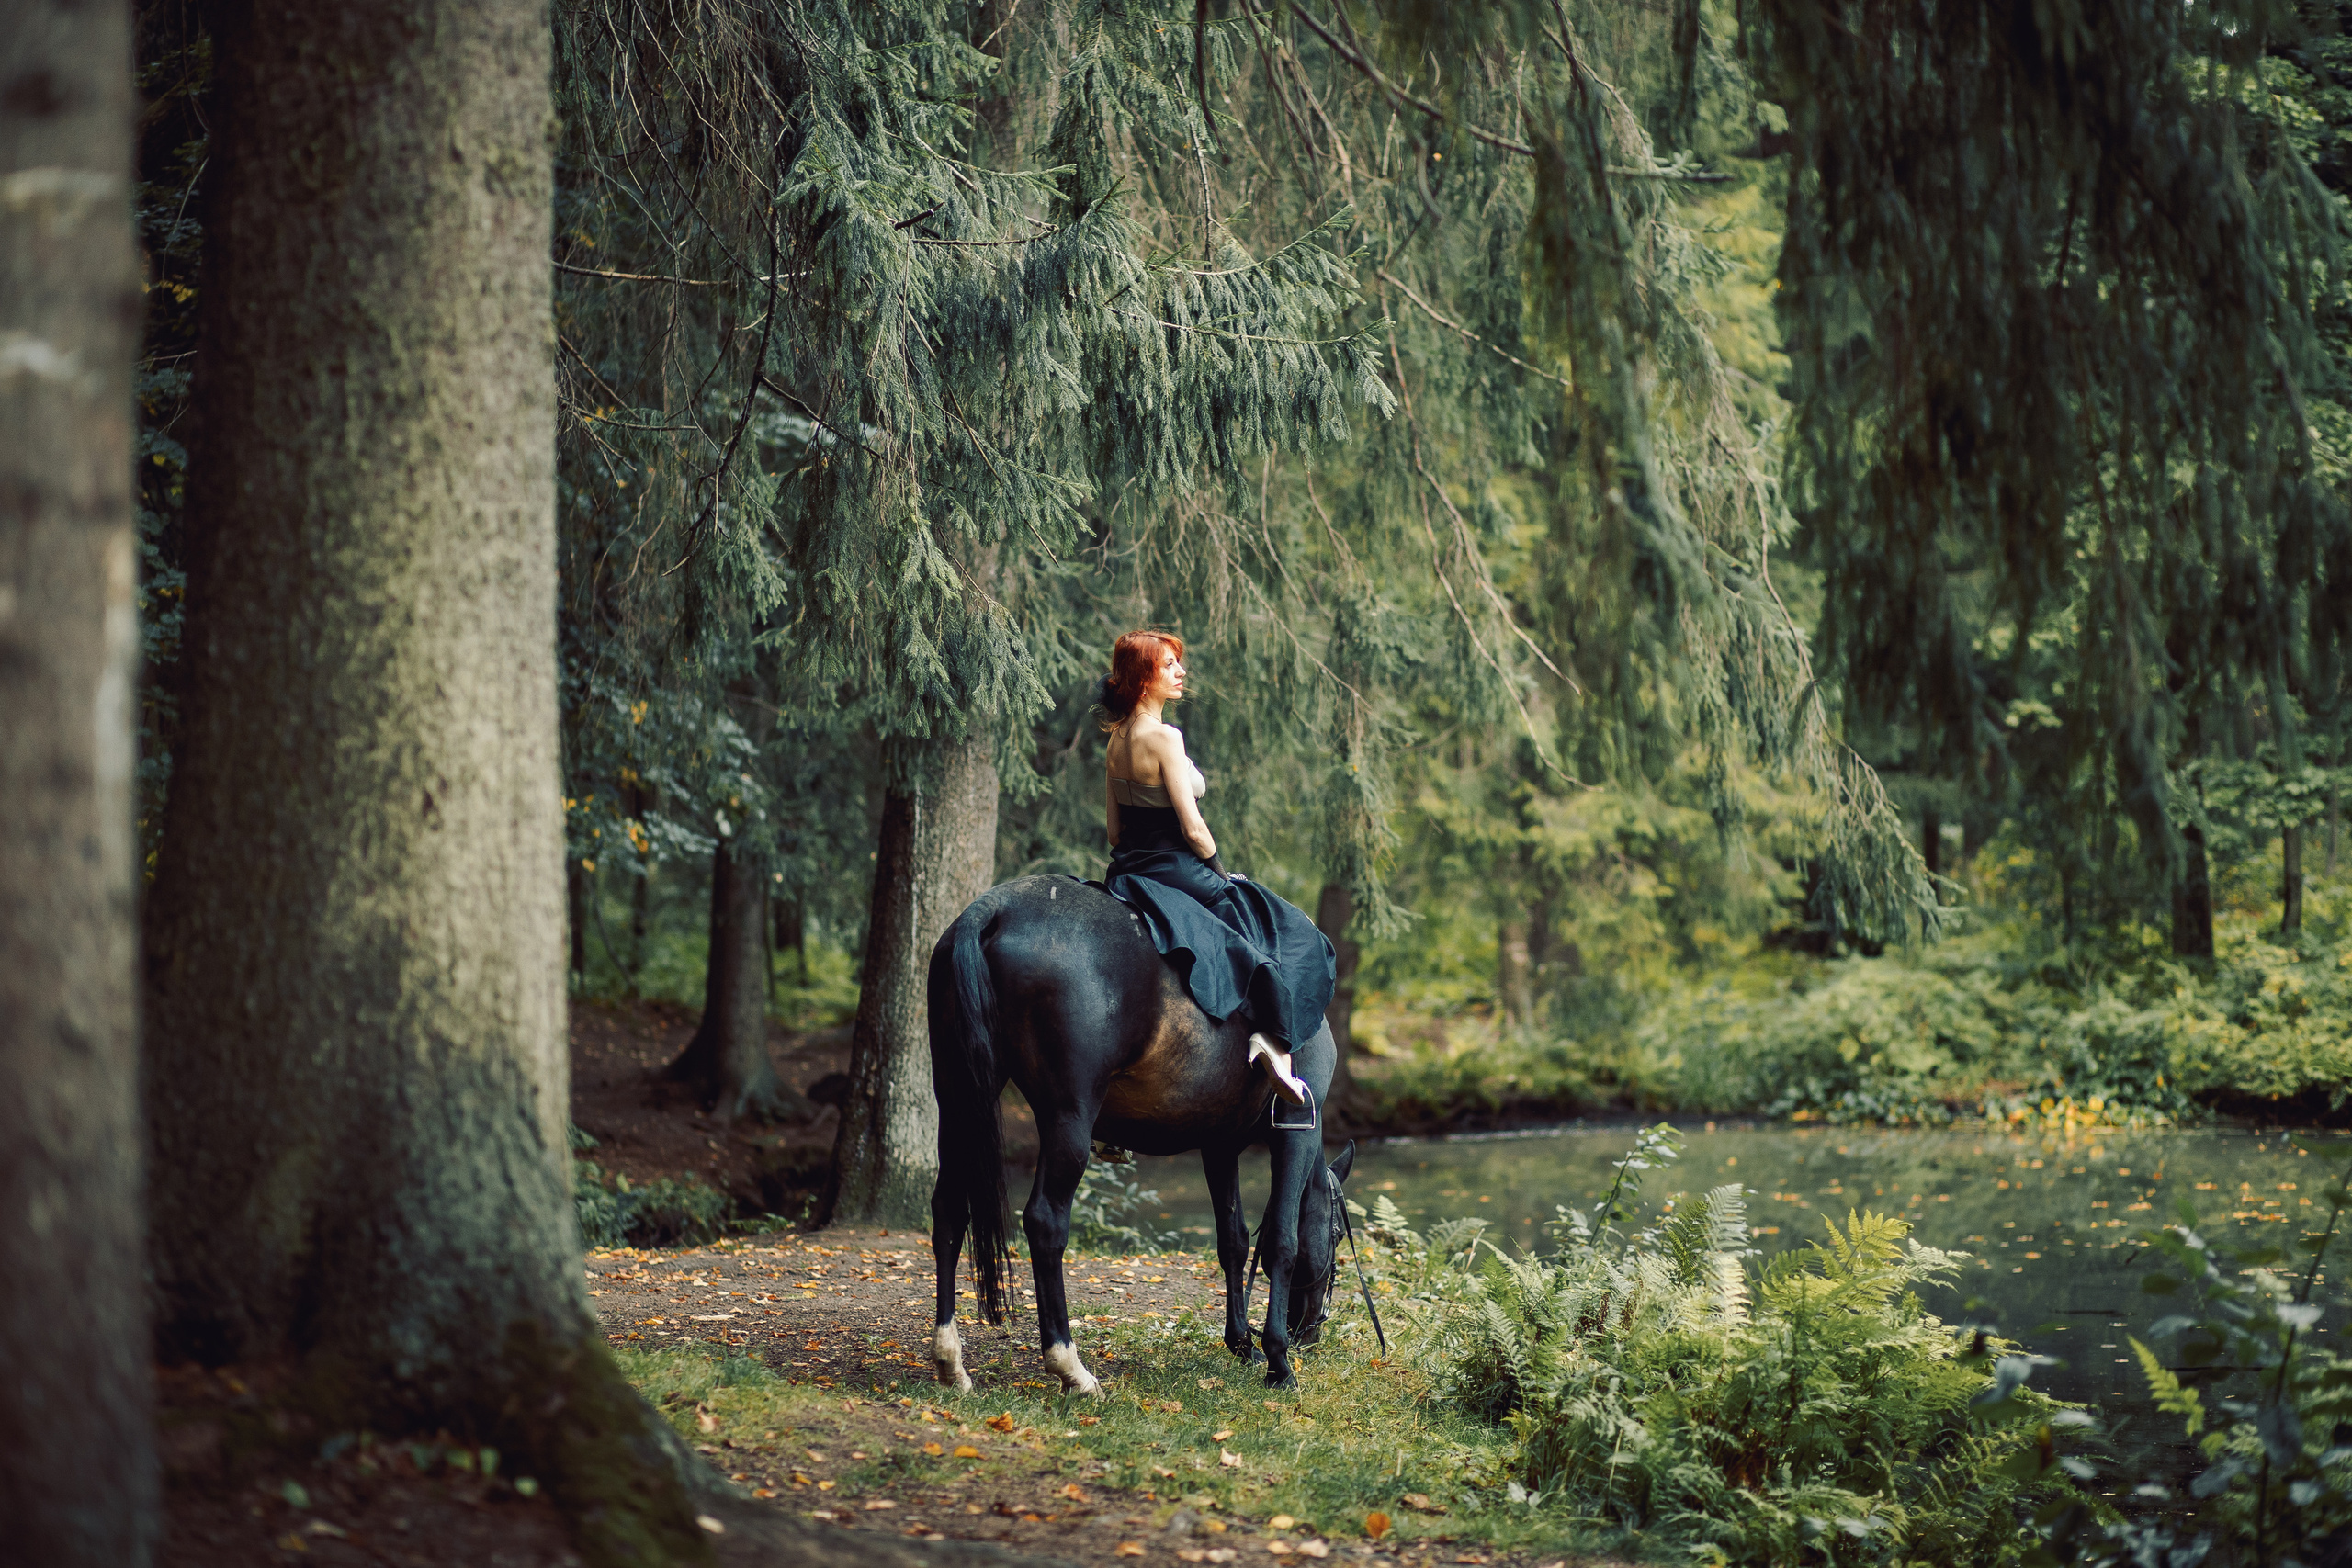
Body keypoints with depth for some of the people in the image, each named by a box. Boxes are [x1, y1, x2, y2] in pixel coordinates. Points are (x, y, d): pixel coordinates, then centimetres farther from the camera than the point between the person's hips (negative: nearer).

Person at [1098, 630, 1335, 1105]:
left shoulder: (1117, 738, 7)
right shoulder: (1164, 737, -19)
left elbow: (1113, 829, 11)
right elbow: (1193, 829, -18)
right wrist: (1223, 875, -3)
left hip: (1129, 870, 9)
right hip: (1175, 868, -9)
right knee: (1284, 931, 4)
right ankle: (1275, 1042, -7)